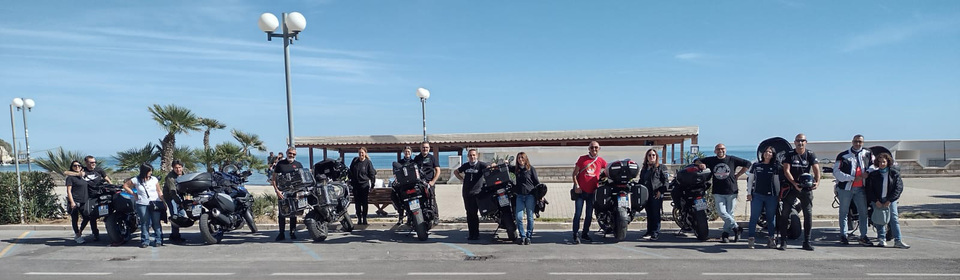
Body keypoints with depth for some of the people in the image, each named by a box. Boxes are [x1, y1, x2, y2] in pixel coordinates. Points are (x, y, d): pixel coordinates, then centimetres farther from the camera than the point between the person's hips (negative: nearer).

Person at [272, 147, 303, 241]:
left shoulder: (299, 165, 11)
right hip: (282, 191, -1)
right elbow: (274, 178, 6)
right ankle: (281, 233, 3)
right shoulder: (280, 164, 7)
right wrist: (277, 190, -6)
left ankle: (293, 233, 11)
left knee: (293, 213, 4)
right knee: (281, 213, -3)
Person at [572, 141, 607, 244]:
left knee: (589, 214, 10)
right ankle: (576, 235, -5)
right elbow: (574, 173, 0)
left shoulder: (601, 161, 6)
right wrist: (576, 185, -10)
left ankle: (585, 233, 24)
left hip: (592, 191, 3)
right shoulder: (582, 159, -1)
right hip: (580, 190, -3)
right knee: (578, 213, -9)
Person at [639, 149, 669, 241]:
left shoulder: (661, 167, 3)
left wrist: (661, 191, -14)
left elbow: (666, 180, -3)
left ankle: (655, 233, -7)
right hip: (647, 195, 6)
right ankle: (649, 232, 15)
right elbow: (641, 181, 26)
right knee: (649, 214, 9)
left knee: (656, 214, -8)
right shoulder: (644, 169, 21)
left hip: (656, 195, -6)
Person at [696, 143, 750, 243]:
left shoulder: (732, 159, 3)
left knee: (729, 213, 1)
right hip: (718, 192, 1)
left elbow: (747, 163, 10)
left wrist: (738, 175, 5)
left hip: (731, 191, -1)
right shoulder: (711, 160, 8)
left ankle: (725, 234, 12)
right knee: (721, 212, -12)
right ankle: (736, 227, 4)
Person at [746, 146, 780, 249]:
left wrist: (779, 194, 7)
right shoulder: (756, 166, 8)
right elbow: (750, 179, 10)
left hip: (771, 196, 0)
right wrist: (749, 193, 3)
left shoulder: (775, 167, 8)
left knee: (771, 218, 4)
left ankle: (771, 239, 12)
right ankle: (751, 239, -2)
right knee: (754, 218, -4)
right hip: (757, 195, 0)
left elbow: (777, 181, 10)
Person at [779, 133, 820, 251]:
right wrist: (794, 183, -23)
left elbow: (816, 169, -9)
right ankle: (783, 242, 2)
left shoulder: (810, 155, 3)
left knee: (808, 214, 2)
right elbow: (786, 171, -8)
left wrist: (817, 181, -29)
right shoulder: (789, 154, 1)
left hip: (806, 188, 1)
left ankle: (807, 242, 11)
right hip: (790, 187, -1)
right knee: (785, 214, -4)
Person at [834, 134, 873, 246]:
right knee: (844, 212, 5)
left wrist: (868, 172, -1)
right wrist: (852, 178, -12)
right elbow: (836, 172, -7)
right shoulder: (843, 155, -1)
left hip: (860, 188, 3)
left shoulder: (868, 154, 10)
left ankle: (863, 236, 9)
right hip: (846, 187, -3)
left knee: (863, 212, 2)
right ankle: (843, 235, 12)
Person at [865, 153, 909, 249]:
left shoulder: (894, 173, 0)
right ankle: (882, 239, 3)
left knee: (894, 218, -7)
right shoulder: (873, 174, 1)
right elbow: (868, 188, 2)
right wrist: (876, 201, -7)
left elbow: (899, 187, -3)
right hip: (877, 200, 0)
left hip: (890, 200, 0)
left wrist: (889, 200, -9)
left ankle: (898, 241, -8)